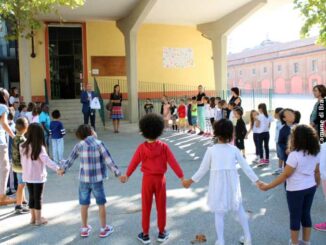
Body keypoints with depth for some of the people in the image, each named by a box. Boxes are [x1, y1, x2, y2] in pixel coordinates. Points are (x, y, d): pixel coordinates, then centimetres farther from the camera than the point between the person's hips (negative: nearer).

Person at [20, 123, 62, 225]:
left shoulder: (23, 147, -3)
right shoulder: (40, 148, -19)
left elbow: (22, 161, 9)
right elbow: (47, 161, -31)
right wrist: (57, 168, -38)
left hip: (27, 177, 5)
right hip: (38, 177, -5)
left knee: (31, 197, 16)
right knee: (38, 198, 6)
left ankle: (33, 217, 26)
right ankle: (38, 219, 16)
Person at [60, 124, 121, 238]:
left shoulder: (79, 145, -2)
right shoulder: (99, 143, -11)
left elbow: (70, 160, 7)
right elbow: (108, 160, -13)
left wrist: (63, 168, 25)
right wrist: (117, 172, -6)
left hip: (84, 179, 3)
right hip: (97, 179, -2)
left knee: (84, 204, 14)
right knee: (101, 204, 11)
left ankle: (84, 229, 27)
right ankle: (104, 229, 21)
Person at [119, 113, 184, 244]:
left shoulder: (142, 147, -10)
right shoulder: (163, 146, -12)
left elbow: (133, 163, 2)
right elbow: (173, 163, -12)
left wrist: (127, 175, 18)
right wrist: (181, 177, -6)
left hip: (147, 179, 0)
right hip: (160, 179, 0)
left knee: (146, 207, 11)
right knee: (161, 206, 13)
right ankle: (161, 233, 24)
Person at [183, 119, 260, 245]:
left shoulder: (211, 150, -7)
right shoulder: (234, 149, -3)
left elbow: (203, 169, -1)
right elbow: (245, 167, 2)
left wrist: (191, 181, 12)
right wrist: (257, 181, 11)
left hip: (218, 185, -1)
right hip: (232, 184, 2)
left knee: (219, 213, 12)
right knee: (240, 210, 21)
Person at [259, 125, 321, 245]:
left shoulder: (294, 155, -24)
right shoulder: (315, 153, -3)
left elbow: (285, 175, -21)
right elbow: (317, 171, 8)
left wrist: (268, 186, -16)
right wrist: (317, 184, 27)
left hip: (296, 190, -6)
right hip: (310, 187, 7)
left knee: (295, 217, 9)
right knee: (306, 214, 19)